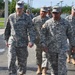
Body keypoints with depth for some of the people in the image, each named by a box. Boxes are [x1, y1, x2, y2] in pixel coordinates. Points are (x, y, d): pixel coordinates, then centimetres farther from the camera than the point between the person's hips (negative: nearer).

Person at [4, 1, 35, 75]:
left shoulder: (27, 18, -6)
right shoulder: (11, 17, 1)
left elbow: (31, 31, -12)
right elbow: (7, 29, 13)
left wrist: (31, 41, -26)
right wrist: (6, 40, 14)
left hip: (22, 43, -1)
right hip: (12, 42, 1)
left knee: (22, 60, 10)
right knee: (11, 60, -11)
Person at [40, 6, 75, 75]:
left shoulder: (65, 23, 1)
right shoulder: (48, 23, 0)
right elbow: (42, 34, 0)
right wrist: (43, 44, -10)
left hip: (62, 48, -1)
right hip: (51, 48, 1)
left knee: (62, 65, -8)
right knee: (53, 64, 12)